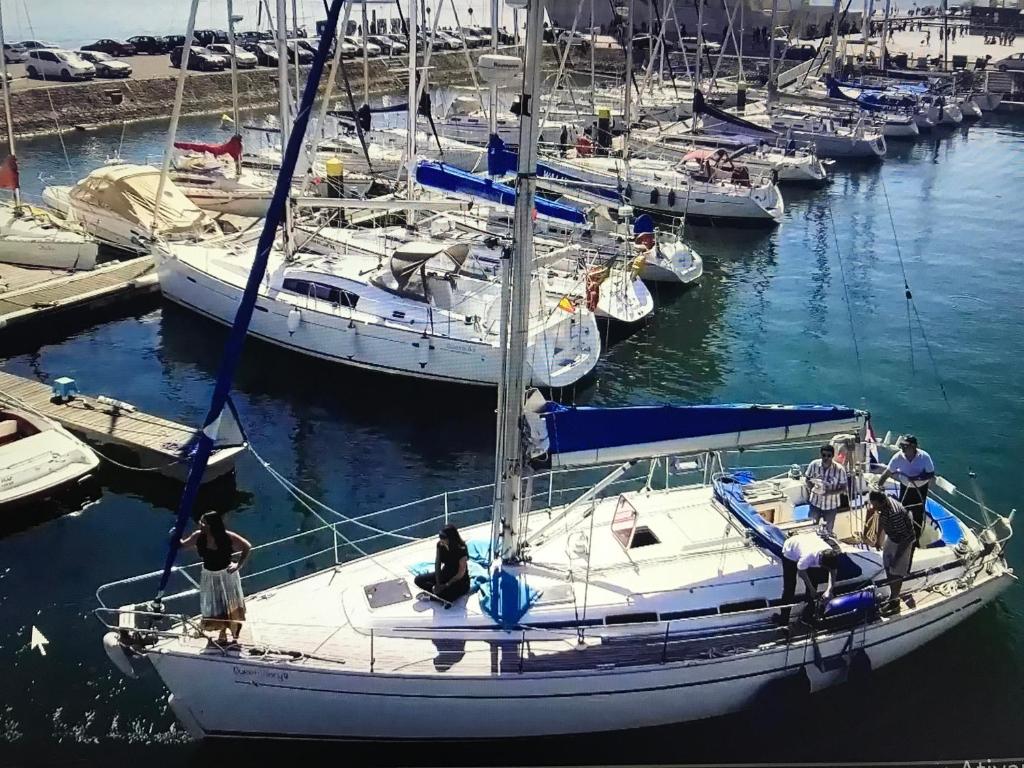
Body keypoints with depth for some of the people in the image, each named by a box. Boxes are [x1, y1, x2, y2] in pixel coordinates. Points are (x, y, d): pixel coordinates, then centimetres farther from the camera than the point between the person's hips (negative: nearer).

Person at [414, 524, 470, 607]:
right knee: (418, 580, -8)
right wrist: (438, 584, -17)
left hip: (460, 581, -7)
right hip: (445, 574, 7)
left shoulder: (461, 550, -28)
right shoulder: (440, 545, -12)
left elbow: (461, 573, -22)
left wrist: (446, 585, -21)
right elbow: (437, 564, -7)